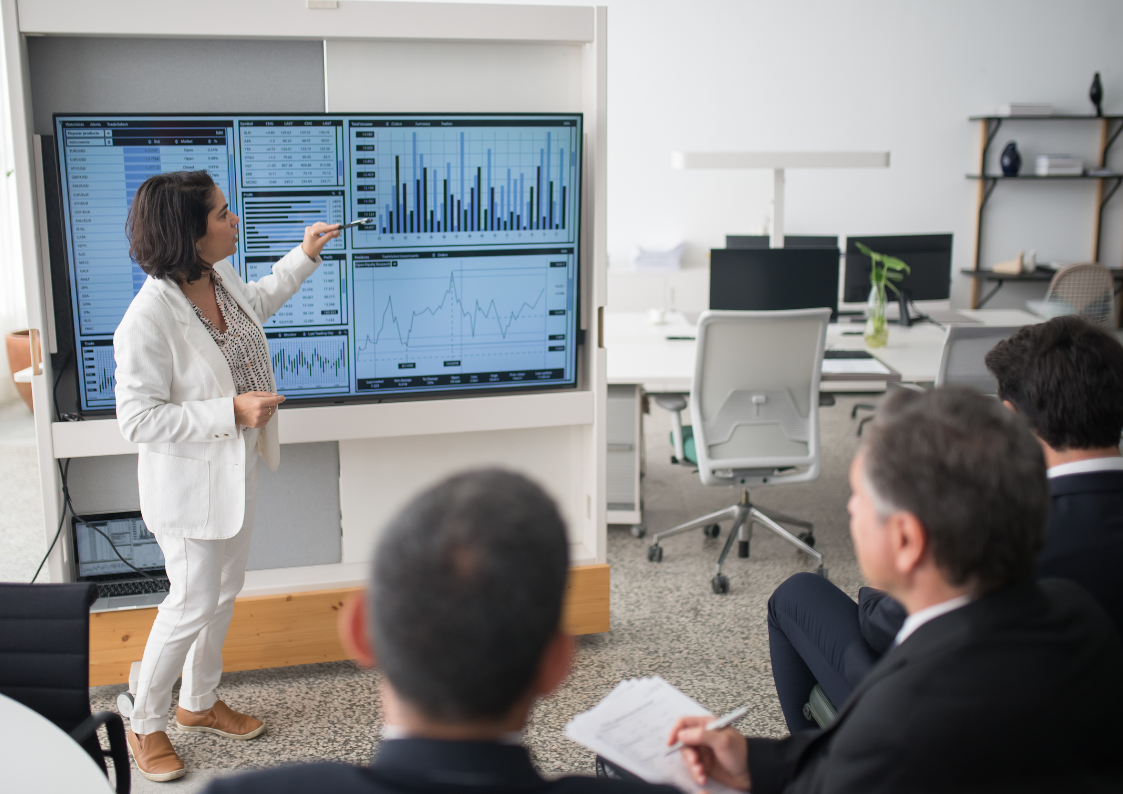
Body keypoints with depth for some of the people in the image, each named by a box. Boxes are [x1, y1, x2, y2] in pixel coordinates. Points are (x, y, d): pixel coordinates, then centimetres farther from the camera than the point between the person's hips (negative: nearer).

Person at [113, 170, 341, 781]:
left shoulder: (220, 279, -4)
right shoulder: (149, 318, -30)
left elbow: (259, 301, 22)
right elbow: (138, 418, -26)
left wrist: (305, 255, 18)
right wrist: (231, 411, -28)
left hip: (235, 470, 9)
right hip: (189, 483, -9)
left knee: (224, 593, 21)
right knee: (193, 605, 3)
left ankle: (199, 703, 42)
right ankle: (145, 726, 27)